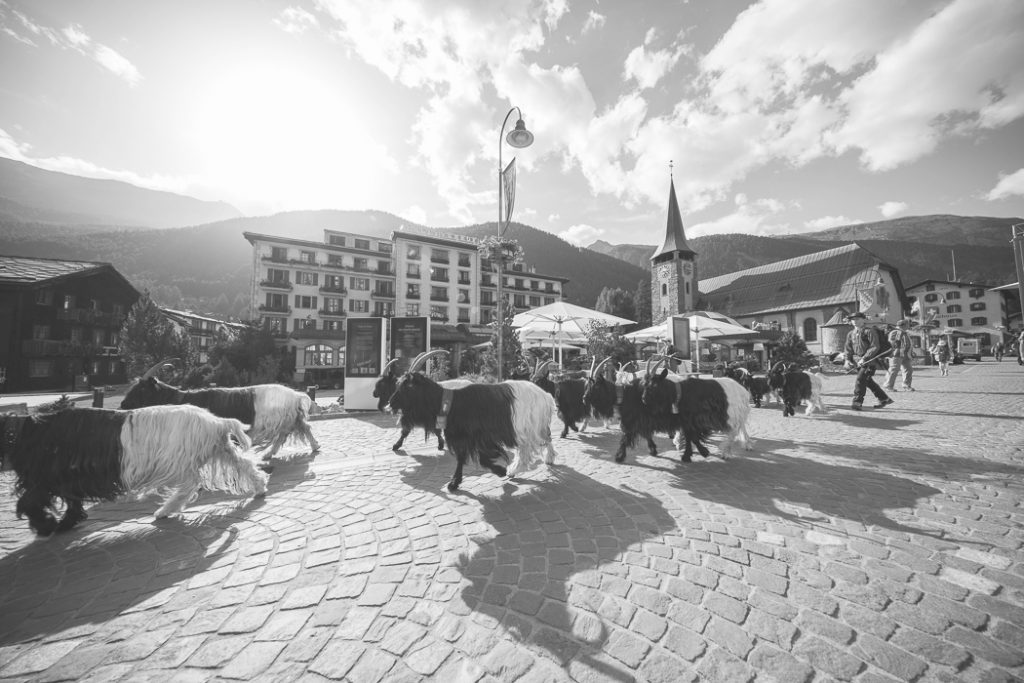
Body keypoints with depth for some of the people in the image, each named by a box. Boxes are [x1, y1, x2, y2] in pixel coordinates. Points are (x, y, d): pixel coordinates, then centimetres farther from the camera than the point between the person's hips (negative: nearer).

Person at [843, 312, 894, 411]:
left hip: (870, 360, -6)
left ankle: (857, 402, -11)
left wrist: (864, 358, -19)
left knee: (860, 379, -15)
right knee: (867, 381, 13)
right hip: (857, 361, 7)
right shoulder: (850, 334, 12)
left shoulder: (869, 331, -6)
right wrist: (848, 359, 0)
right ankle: (884, 399, 30)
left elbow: (875, 347, -12)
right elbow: (848, 348, 14)